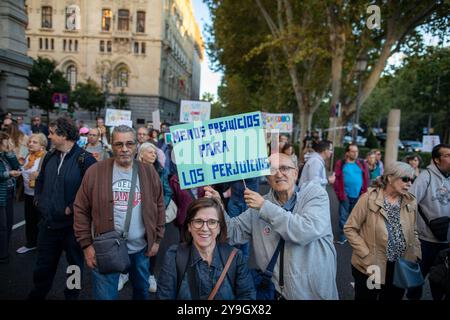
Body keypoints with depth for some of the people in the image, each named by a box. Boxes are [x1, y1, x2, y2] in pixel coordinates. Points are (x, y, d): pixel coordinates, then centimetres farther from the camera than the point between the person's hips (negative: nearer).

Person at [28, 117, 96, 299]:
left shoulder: (84, 159, -16)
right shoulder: (50, 157, 6)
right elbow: (40, 181, 21)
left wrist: (73, 208, -19)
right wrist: (38, 199, 9)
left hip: (73, 224, -6)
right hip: (48, 222, 6)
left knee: (74, 264, 14)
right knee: (43, 265, 20)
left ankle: (71, 296, 34)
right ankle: (37, 294, 40)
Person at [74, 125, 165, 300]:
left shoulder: (149, 172, -3)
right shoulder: (95, 172, -9)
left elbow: (159, 207, 4)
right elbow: (81, 210, -5)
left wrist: (156, 239, 4)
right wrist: (86, 244, -7)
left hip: (141, 248, 3)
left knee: (142, 290, 23)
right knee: (105, 295, 8)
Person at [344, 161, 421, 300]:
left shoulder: (411, 203, 2)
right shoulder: (369, 199, -13)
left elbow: (413, 233, 15)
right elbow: (350, 228, -11)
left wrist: (416, 257, 4)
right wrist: (366, 256, -16)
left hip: (400, 268, 4)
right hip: (370, 267, -4)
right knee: (366, 297, 13)